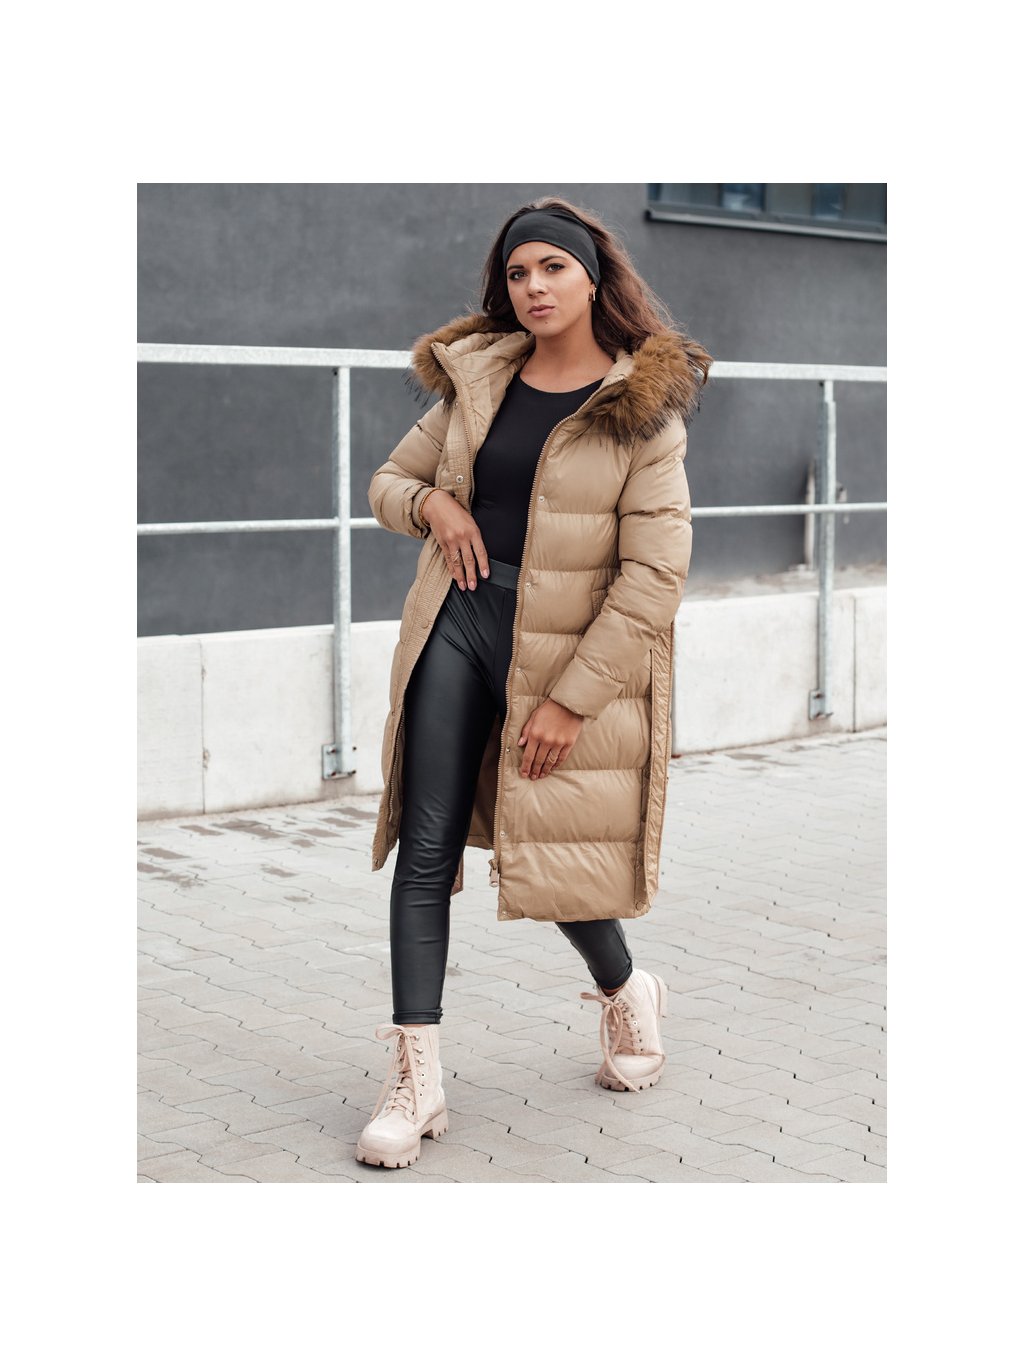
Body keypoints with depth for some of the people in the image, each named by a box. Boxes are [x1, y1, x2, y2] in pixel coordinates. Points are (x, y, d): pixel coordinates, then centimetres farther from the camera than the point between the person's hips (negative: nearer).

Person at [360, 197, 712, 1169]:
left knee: (556, 860, 6)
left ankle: (626, 994, 38)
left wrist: (571, 697, -15)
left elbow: (654, 576, -12)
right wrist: (432, 503, -6)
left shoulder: (643, 410, -7)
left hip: (570, 652, -4)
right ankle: (415, 1079, 4)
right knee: (425, 846, -2)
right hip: (456, 623, 4)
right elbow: (388, 480, 19)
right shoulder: (475, 379, 8)